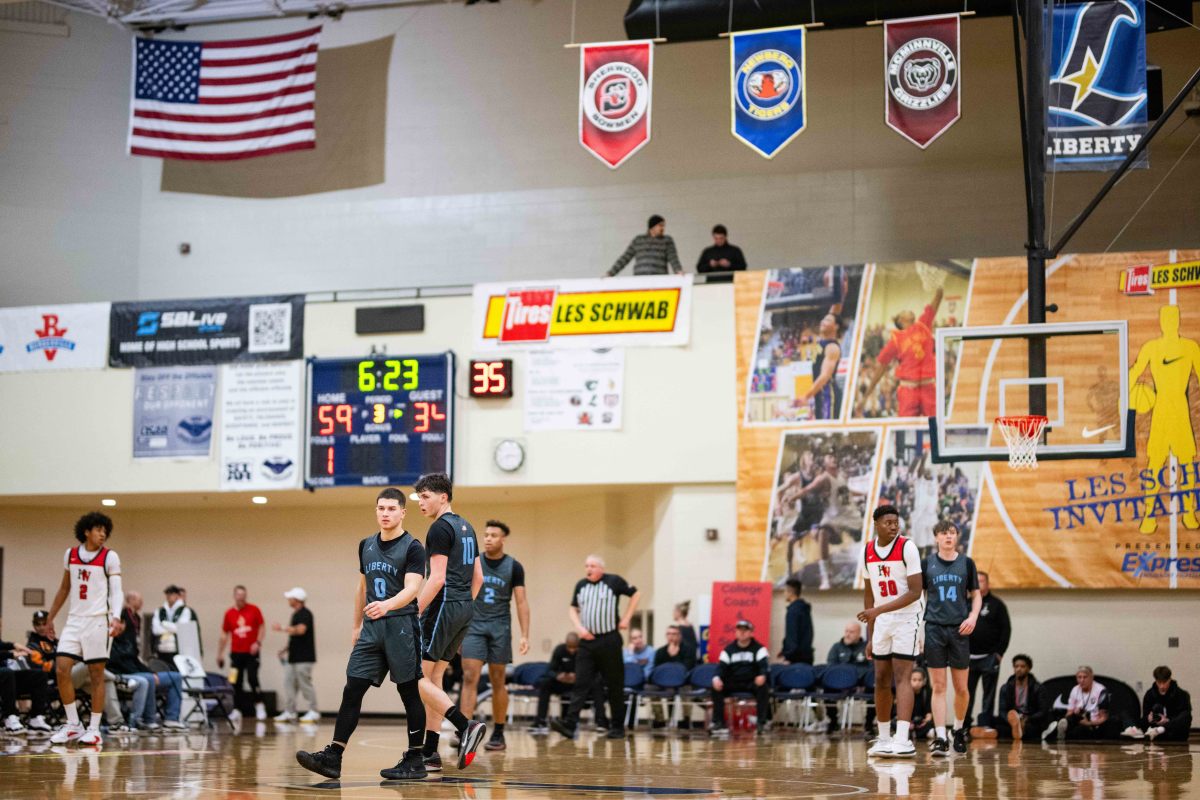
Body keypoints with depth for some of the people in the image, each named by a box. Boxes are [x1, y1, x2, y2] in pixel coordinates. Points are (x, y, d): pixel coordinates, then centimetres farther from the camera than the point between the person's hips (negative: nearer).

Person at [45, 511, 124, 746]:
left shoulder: (110, 557, -3)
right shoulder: (70, 554, 9)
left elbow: (116, 590, -9)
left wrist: (116, 617, -25)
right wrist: (51, 617, 20)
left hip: (97, 621, -4)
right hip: (74, 620, 4)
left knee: (96, 674, -1)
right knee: (62, 670, -5)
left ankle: (94, 729, 5)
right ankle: (73, 725, 6)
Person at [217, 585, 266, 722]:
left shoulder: (254, 610, 0)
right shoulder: (229, 614, 4)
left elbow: (262, 627, 1)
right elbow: (224, 634, 10)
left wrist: (258, 642, -13)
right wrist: (220, 653, 9)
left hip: (251, 652, -2)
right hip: (236, 653, 2)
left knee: (253, 679, -10)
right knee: (236, 682, 3)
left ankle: (259, 707, 3)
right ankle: (237, 710, 10)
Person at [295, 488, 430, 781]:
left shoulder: (412, 547, -7)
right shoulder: (366, 545, 13)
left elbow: (411, 589, -19)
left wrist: (386, 605, -37)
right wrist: (356, 624, 23)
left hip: (401, 626, -6)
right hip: (372, 627, 6)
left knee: (409, 693, 1)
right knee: (352, 690, -1)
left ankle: (415, 761, 8)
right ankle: (333, 757, -3)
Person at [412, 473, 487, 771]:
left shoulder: (440, 528, -11)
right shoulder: (465, 527, 18)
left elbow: (437, 578, -18)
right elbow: (478, 577, 20)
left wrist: (413, 612, -18)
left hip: (444, 606, -9)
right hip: (465, 609, 9)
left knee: (417, 677, -7)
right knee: (433, 678, 11)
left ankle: (466, 726, -19)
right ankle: (430, 753, 8)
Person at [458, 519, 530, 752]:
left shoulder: (514, 567, -1)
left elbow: (521, 602, -1)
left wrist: (525, 635, -9)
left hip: (500, 628, 0)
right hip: (474, 626, 0)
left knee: (497, 682, 7)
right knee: (469, 678, -11)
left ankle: (498, 734, 17)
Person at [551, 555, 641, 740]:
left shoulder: (614, 581, -2)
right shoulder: (581, 585, 9)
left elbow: (635, 594, 8)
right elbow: (573, 609, 17)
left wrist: (626, 618, 2)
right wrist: (579, 627, -1)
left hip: (609, 640, -3)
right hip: (587, 641, 3)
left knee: (615, 685, 4)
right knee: (581, 684, -6)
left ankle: (617, 727, 13)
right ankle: (569, 724, -15)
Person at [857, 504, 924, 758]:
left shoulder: (907, 547, -13)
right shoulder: (868, 551, 4)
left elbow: (915, 592, -18)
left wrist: (879, 610, -25)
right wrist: (870, 636, 10)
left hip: (906, 618, -6)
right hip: (881, 621, 6)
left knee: (901, 678, -13)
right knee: (881, 680, 8)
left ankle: (903, 740, -18)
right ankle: (884, 739, 17)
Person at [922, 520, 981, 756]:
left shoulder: (966, 563, 6)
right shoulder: (927, 564, 4)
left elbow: (976, 595, 11)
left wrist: (973, 617, -7)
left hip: (959, 630, 1)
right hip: (934, 629, -1)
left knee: (961, 687, 5)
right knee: (938, 686, -4)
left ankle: (959, 729, 28)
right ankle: (940, 738, -4)